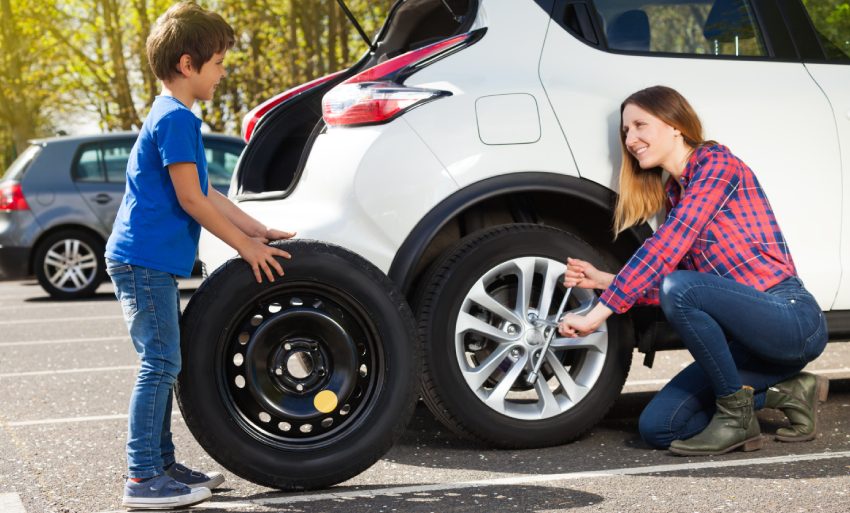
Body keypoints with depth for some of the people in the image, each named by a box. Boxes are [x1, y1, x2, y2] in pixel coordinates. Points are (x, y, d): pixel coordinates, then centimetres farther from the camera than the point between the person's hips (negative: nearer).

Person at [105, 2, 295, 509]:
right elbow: (191, 200, -17)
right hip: (144, 259, -11)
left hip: (152, 262, 11)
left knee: (163, 365, 14)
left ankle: (162, 464, 21)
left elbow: (205, 194, 20)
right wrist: (247, 245, -10)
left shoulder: (176, 118, 18)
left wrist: (259, 230, 16)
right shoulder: (176, 119, -15)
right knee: (160, 364, -9)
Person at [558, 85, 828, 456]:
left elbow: (664, 250, -21)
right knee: (657, 427, -2)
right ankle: (786, 392, 11)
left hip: (791, 316, -8)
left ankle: (736, 416, -14)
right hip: (749, 331, 9)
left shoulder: (717, 162, -10)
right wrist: (602, 280, 3)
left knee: (679, 288, -32)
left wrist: (596, 315, -23)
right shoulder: (674, 195, 15)